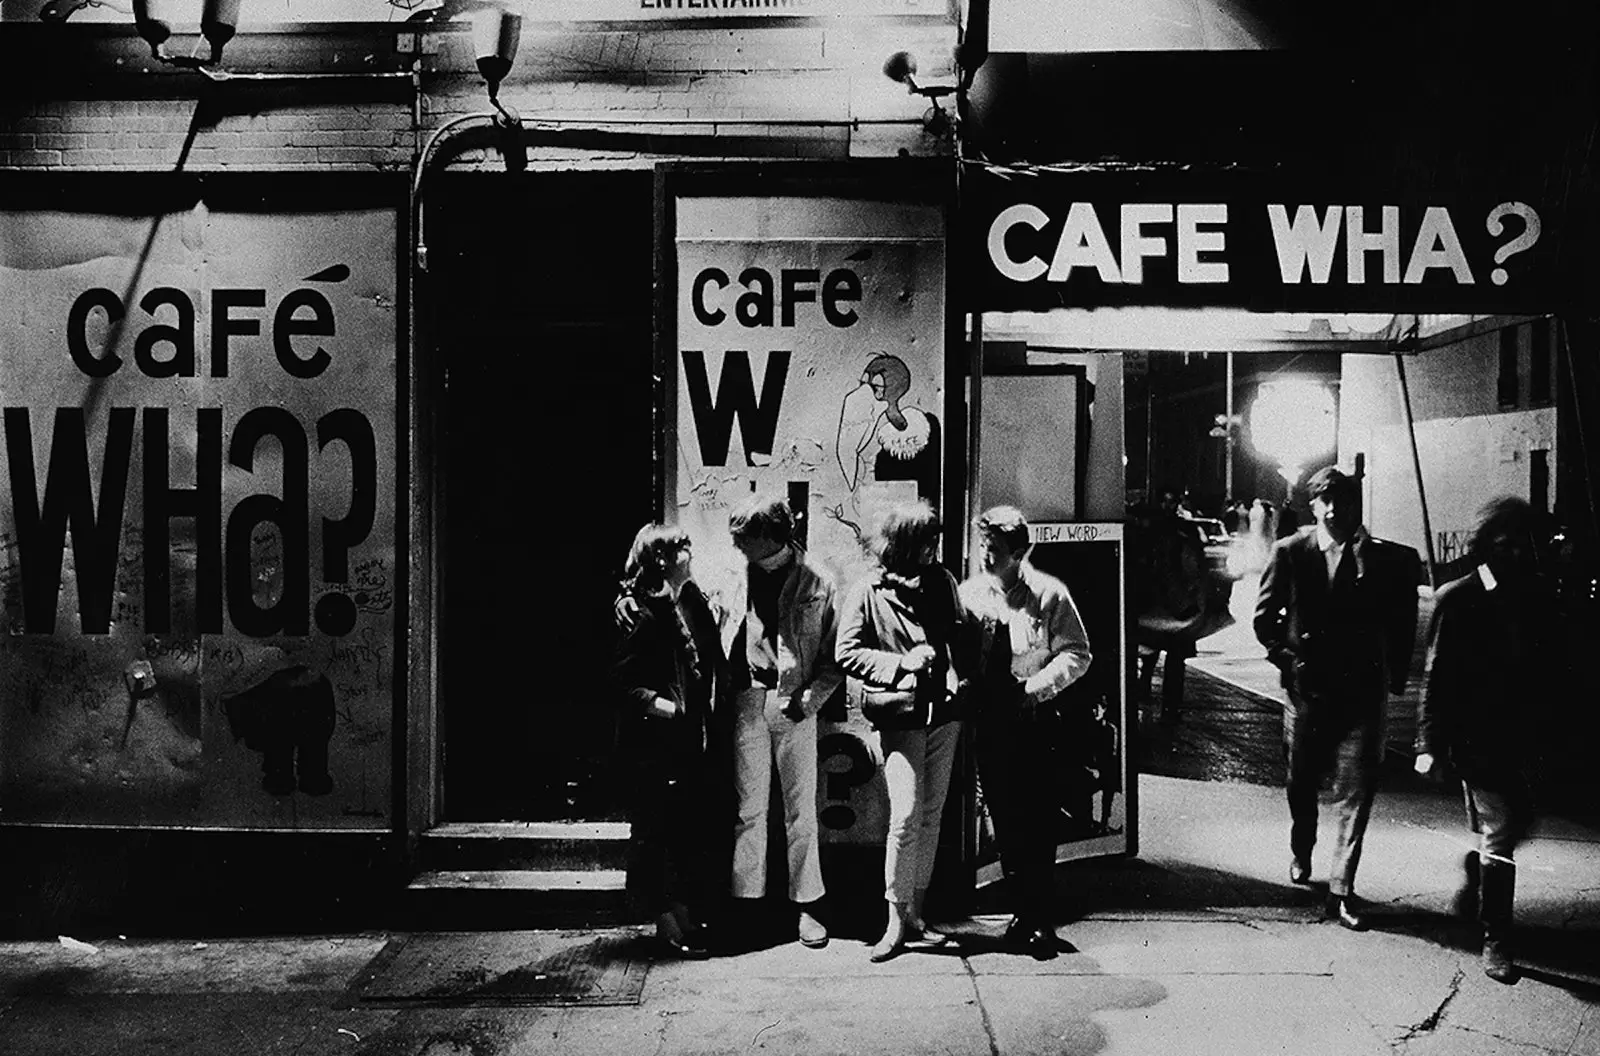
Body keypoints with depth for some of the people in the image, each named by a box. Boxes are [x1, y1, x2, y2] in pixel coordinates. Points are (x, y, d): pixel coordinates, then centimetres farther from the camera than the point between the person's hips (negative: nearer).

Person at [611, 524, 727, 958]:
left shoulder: (693, 603, 12)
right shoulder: (637, 611, -9)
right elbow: (625, 680, -12)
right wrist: (654, 702, -25)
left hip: (695, 738, 7)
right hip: (655, 740, -7)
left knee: (696, 829, 11)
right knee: (655, 830, 2)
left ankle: (691, 918, 22)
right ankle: (667, 923, 11)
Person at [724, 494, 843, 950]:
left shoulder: (816, 582, -1)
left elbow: (835, 655, 1)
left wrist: (809, 699, -10)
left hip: (794, 705, -1)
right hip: (749, 701, 1)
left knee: (801, 809, 5)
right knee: (749, 808, 4)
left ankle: (807, 905, 15)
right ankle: (746, 900, 13)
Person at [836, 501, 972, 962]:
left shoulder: (942, 581, 7)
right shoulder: (869, 592, -6)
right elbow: (847, 653, -5)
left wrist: (963, 679, 0)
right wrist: (902, 664, -15)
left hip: (944, 712, 5)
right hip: (901, 717, -5)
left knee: (932, 815, 9)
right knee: (906, 814, -12)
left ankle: (915, 913, 20)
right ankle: (897, 920, -1)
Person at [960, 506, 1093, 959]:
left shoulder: (1049, 593, -3)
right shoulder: (969, 593, 4)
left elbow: (1076, 653, -2)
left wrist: (1036, 686, -14)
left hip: (1035, 719, -3)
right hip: (989, 721, 3)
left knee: (1038, 823, -3)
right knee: (1003, 821, 8)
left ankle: (1040, 921, 8)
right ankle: (1023, 912, 21)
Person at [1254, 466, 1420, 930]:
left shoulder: (1384, 559, -3)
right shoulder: (1289, 552, -2)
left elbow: (1401, 625, 7)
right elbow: (1264, 617, 6)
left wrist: (1394, 675, 2)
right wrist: (1285, 657, -2)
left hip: (1360, 690, -1)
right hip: (1306, 687, 1)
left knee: (1356, 791, -4)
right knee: (1301, 783, 15)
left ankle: (1342, 890, 4)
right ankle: (1300, 856, 42)